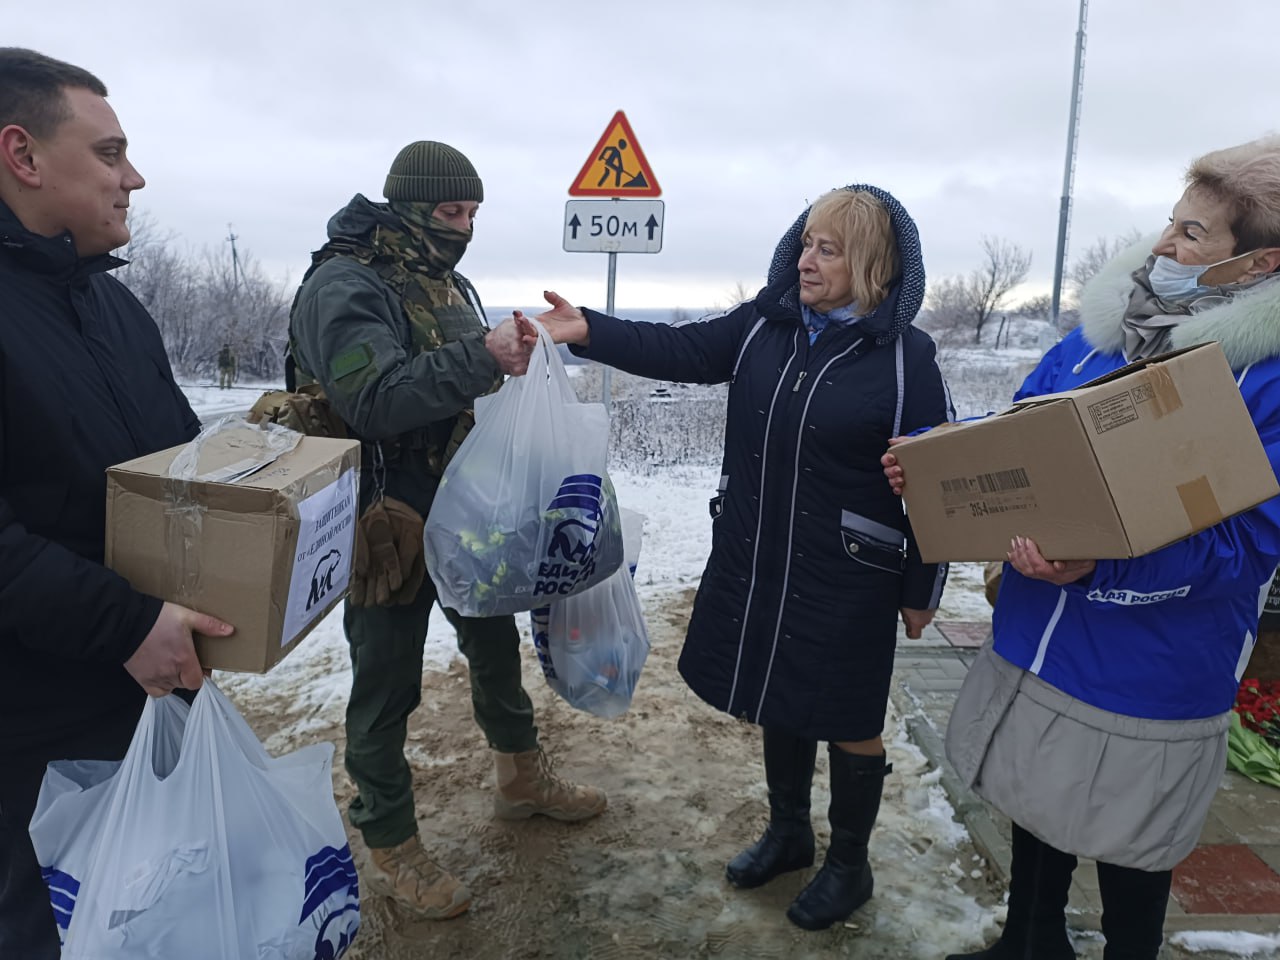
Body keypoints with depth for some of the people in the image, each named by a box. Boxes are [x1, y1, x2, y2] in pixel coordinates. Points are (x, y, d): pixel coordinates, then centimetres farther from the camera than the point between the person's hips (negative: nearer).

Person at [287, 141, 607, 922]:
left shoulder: (445, 281, 10)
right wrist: (479, 358, -31)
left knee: (496, 644, 21)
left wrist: (507, 356, -1)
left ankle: (523, 778, 43)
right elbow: (374, 400, -29)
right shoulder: (345, 284, -16)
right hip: (391, 522, -8)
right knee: (386, 682, 7)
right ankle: (391, 847, 26)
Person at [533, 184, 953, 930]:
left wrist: (920, 591, -6)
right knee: (780, 700, 21)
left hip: (846, 577, -5)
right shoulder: (765, 325, 1)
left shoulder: (904, 355, -12)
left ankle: (850, 865, 36)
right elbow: (681, 350, -2)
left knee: (847, 720, 11)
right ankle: (788, 832, 45)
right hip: (753, 559, 5)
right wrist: (588, 331, -16)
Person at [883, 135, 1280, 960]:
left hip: (1147, 674, -6)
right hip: (1035, 641, 6)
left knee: (1129, 844, 16)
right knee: (1037, 803, 24)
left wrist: (1099, 566, -34)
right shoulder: (1102, 329, 1)